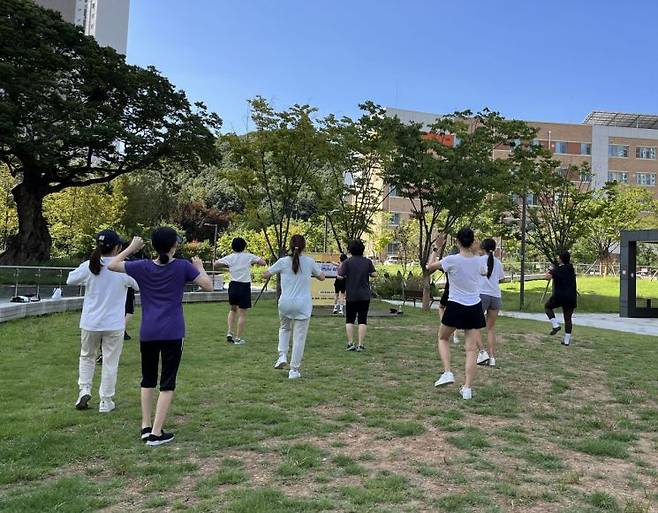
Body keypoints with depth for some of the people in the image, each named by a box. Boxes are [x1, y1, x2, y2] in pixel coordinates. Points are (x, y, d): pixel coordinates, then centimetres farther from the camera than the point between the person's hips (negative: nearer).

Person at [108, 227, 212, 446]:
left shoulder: (143, 267, 0)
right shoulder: (182, 266, -5)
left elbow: (112, 265, 11)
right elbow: (208, 286, -5)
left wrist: (131, 248, 16)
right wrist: (199, 267, 10)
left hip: (147, 333, 3)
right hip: (172, 333, -3)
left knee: (148, 379, 19)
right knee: (167, 383, 4)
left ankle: (146, 427, 21)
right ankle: (156, 433, 3)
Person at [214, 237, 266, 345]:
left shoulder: (230, 257, 2)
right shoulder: (249, 256, -4)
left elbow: (216, 263, 11)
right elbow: (263, 262, -5)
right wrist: (254, 262, 11)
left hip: (233, 285, 3)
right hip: (244, 286, -3)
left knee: (233, 309, 24)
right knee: (242, 314, 4)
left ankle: (229, 333, 13)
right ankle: (238, 338, 7)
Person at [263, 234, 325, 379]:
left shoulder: (283, 262, -4)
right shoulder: (309, 262, -2)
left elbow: (265, 275, 5)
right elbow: (322, 277, 11)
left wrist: (277, 270, 21)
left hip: (285, 303, 1)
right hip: (303, 305, -1)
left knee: (284, 328, 28)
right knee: (299, 337, 6)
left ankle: (282, 355, 13)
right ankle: (294, 370, 9)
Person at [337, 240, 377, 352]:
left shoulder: (347, 262, -7)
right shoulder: (368, 262, 0)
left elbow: (340, 277, -10)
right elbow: (374, 274, -1)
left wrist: (339, 268, 9)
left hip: (351, 296, -1)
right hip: (365, 296, 1)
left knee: (349, 320, 10)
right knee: (362, 320, 4)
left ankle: (350, 343, 6)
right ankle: (360, 345, 1)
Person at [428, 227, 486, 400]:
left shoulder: (452, 260, -13)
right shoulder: (478, 261, 1)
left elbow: (430, 267, 4)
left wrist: (435, 249, 19)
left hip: (456, 307, -3)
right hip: (475, 308, 3)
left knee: (443, 338, 21)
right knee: (471, 348, 5)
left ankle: (447, 372, 4)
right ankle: (467, 388, 3)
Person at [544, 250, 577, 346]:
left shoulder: (557, 269, -10)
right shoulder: (571, 268, 11)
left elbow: (548, 277, -26)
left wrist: (548, 272, -4)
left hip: (559, 296, -6)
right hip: (571, 297, 6)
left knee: (547, 306, 20)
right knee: (568, 318, 9)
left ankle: (555, 324, 2)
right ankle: (567, 340, 10)